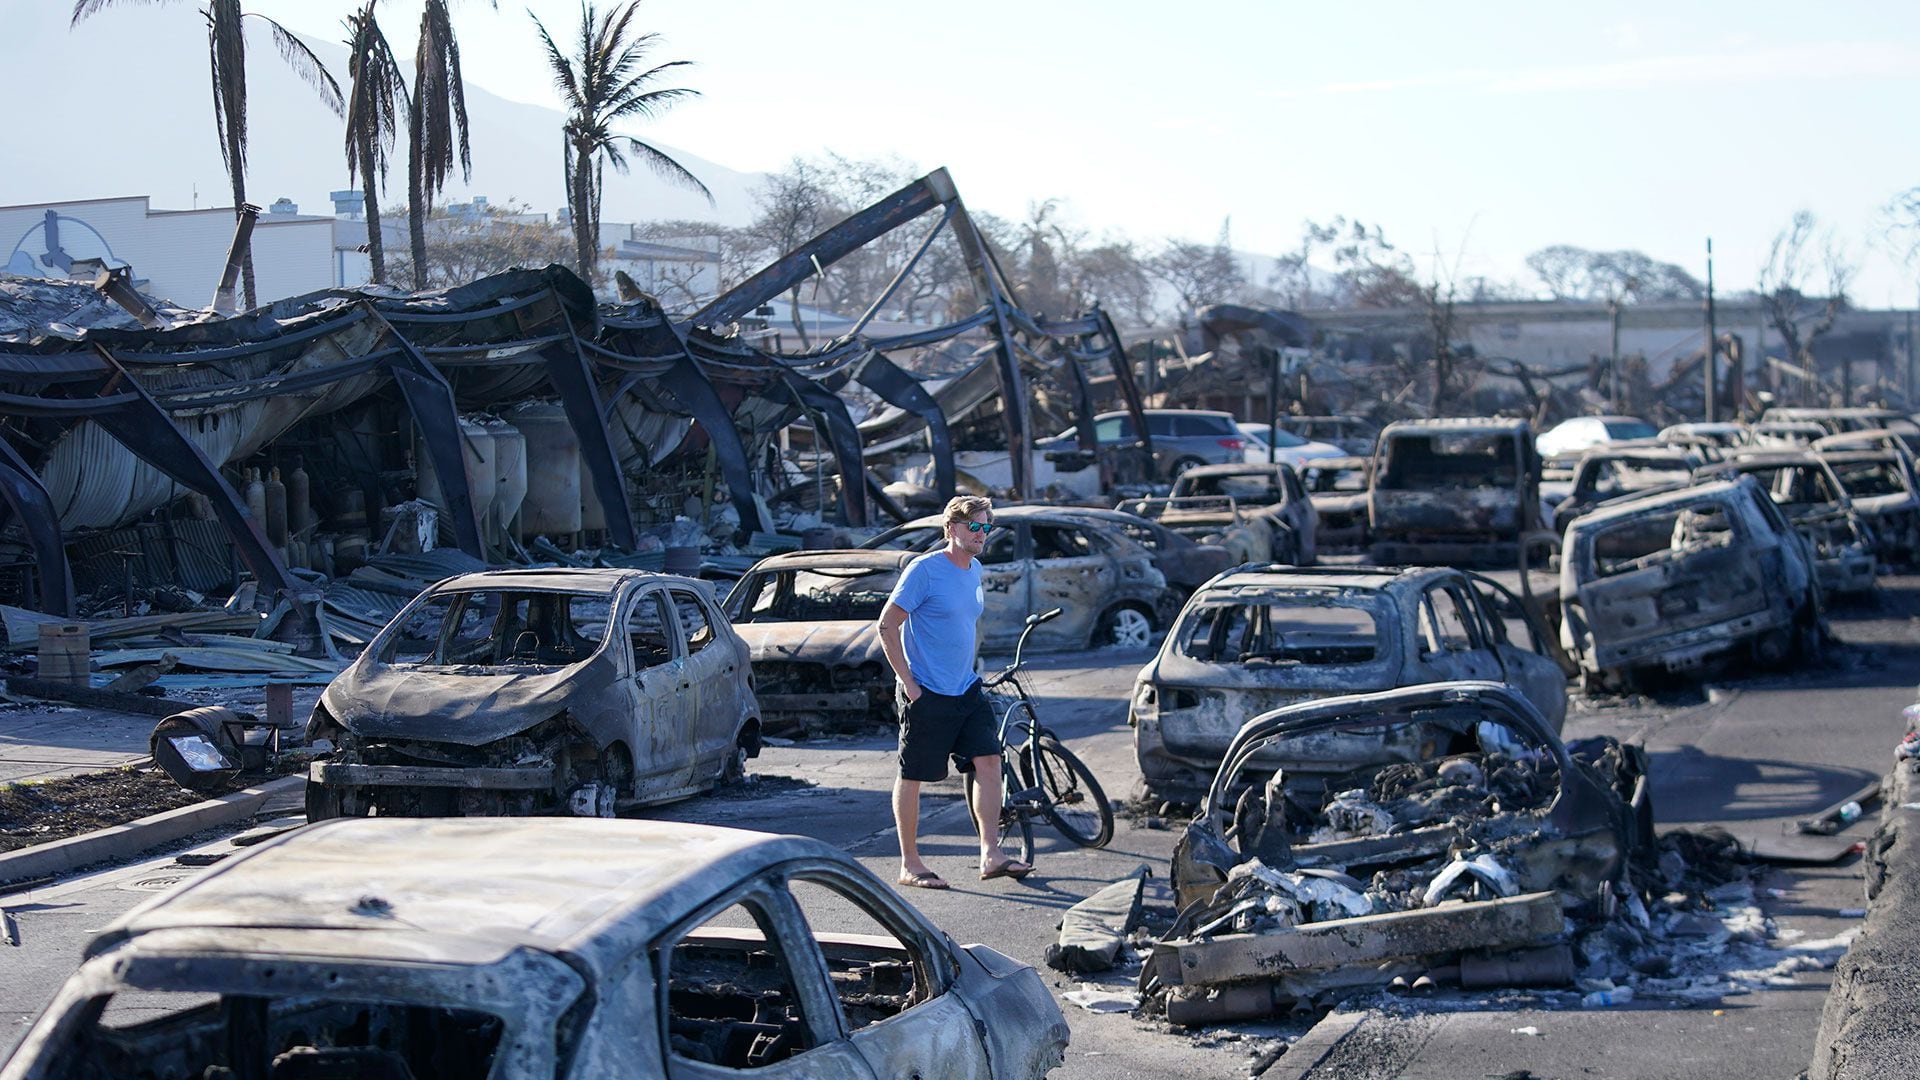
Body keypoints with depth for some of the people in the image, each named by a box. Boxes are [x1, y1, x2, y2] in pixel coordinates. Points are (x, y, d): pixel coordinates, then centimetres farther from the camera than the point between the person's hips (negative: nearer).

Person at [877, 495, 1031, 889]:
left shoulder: (975, 570, 11)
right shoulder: (925, 570, -13)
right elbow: (888, 625, -13)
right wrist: (908, 682, -15)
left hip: (966, 691, 7)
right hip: (926, 694, -7)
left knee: (988, 761, -3)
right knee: (912, 776, 2)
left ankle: (990, 855, 0)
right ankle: (909, 865, 9)